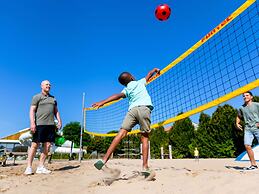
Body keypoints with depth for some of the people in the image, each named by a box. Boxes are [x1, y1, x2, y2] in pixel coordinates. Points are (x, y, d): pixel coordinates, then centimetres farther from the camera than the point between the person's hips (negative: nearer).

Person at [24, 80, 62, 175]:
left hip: (51, 124, 5)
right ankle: (29, 167, 7)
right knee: (35, 145, -3)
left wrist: (59, 121, 8)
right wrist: (32, 123, -15)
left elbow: (56, 111, 21)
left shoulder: (53, 98, 21)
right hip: (39, 124, -5)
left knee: (47, 146, 1)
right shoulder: (37, 97, 6)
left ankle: (40, 167, 9)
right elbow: (32, 110, -3)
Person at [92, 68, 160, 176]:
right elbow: (149, 75, 42)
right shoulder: (141, 82, 25)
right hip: (144, 107, -1)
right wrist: (155, 70, 62)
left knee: (121, 133, -8)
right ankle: (145, 167, -4)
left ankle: (104, 160, -17)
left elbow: (118, 95, 4)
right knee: (144, 137, 1)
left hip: (132, 109, 1)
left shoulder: (126, 89, 23)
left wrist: (103, 102, -5)